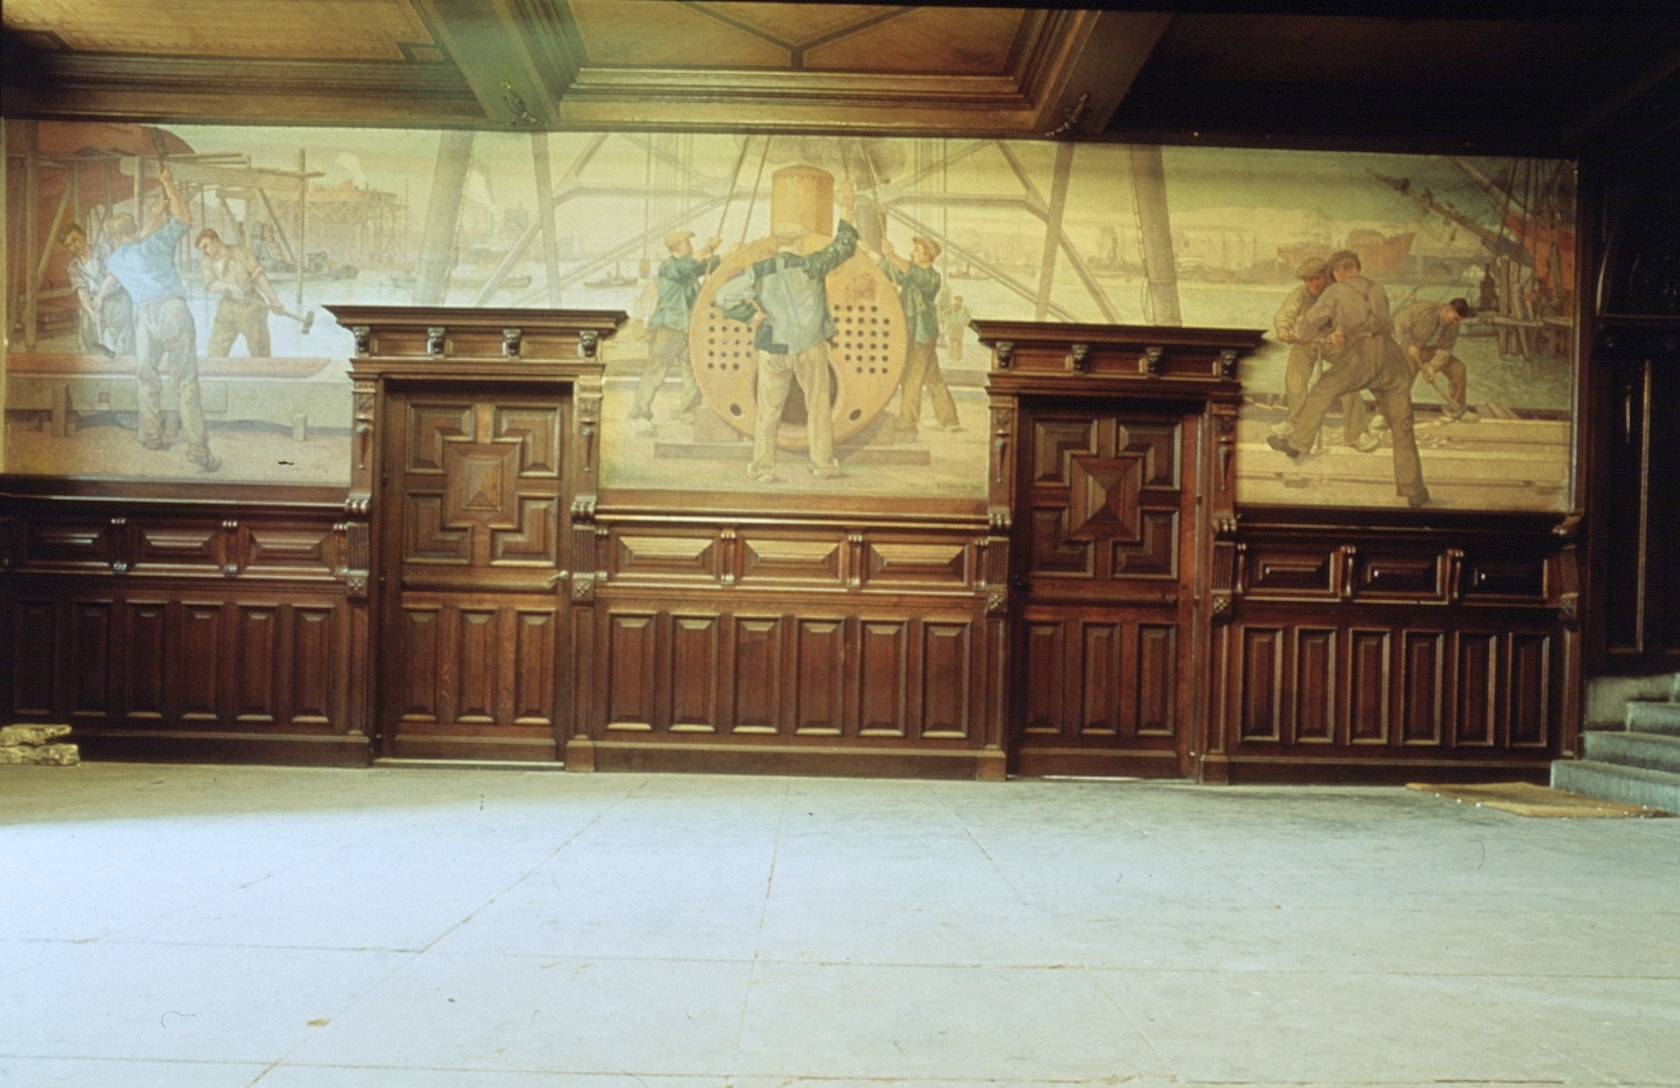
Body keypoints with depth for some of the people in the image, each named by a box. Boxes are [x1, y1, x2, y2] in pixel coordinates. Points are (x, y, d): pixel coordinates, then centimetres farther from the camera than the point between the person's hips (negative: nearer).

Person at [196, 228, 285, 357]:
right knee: (214, 351, -1)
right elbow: (210, 284, -9)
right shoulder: (208, 263, 8)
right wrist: (228, 287, -30)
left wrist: (274, 301, -17)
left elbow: (259, 276, -8)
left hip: (250, 307, -4)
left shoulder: (240, 253, -4)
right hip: (227, 309, 4)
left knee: (260, 352, -3)